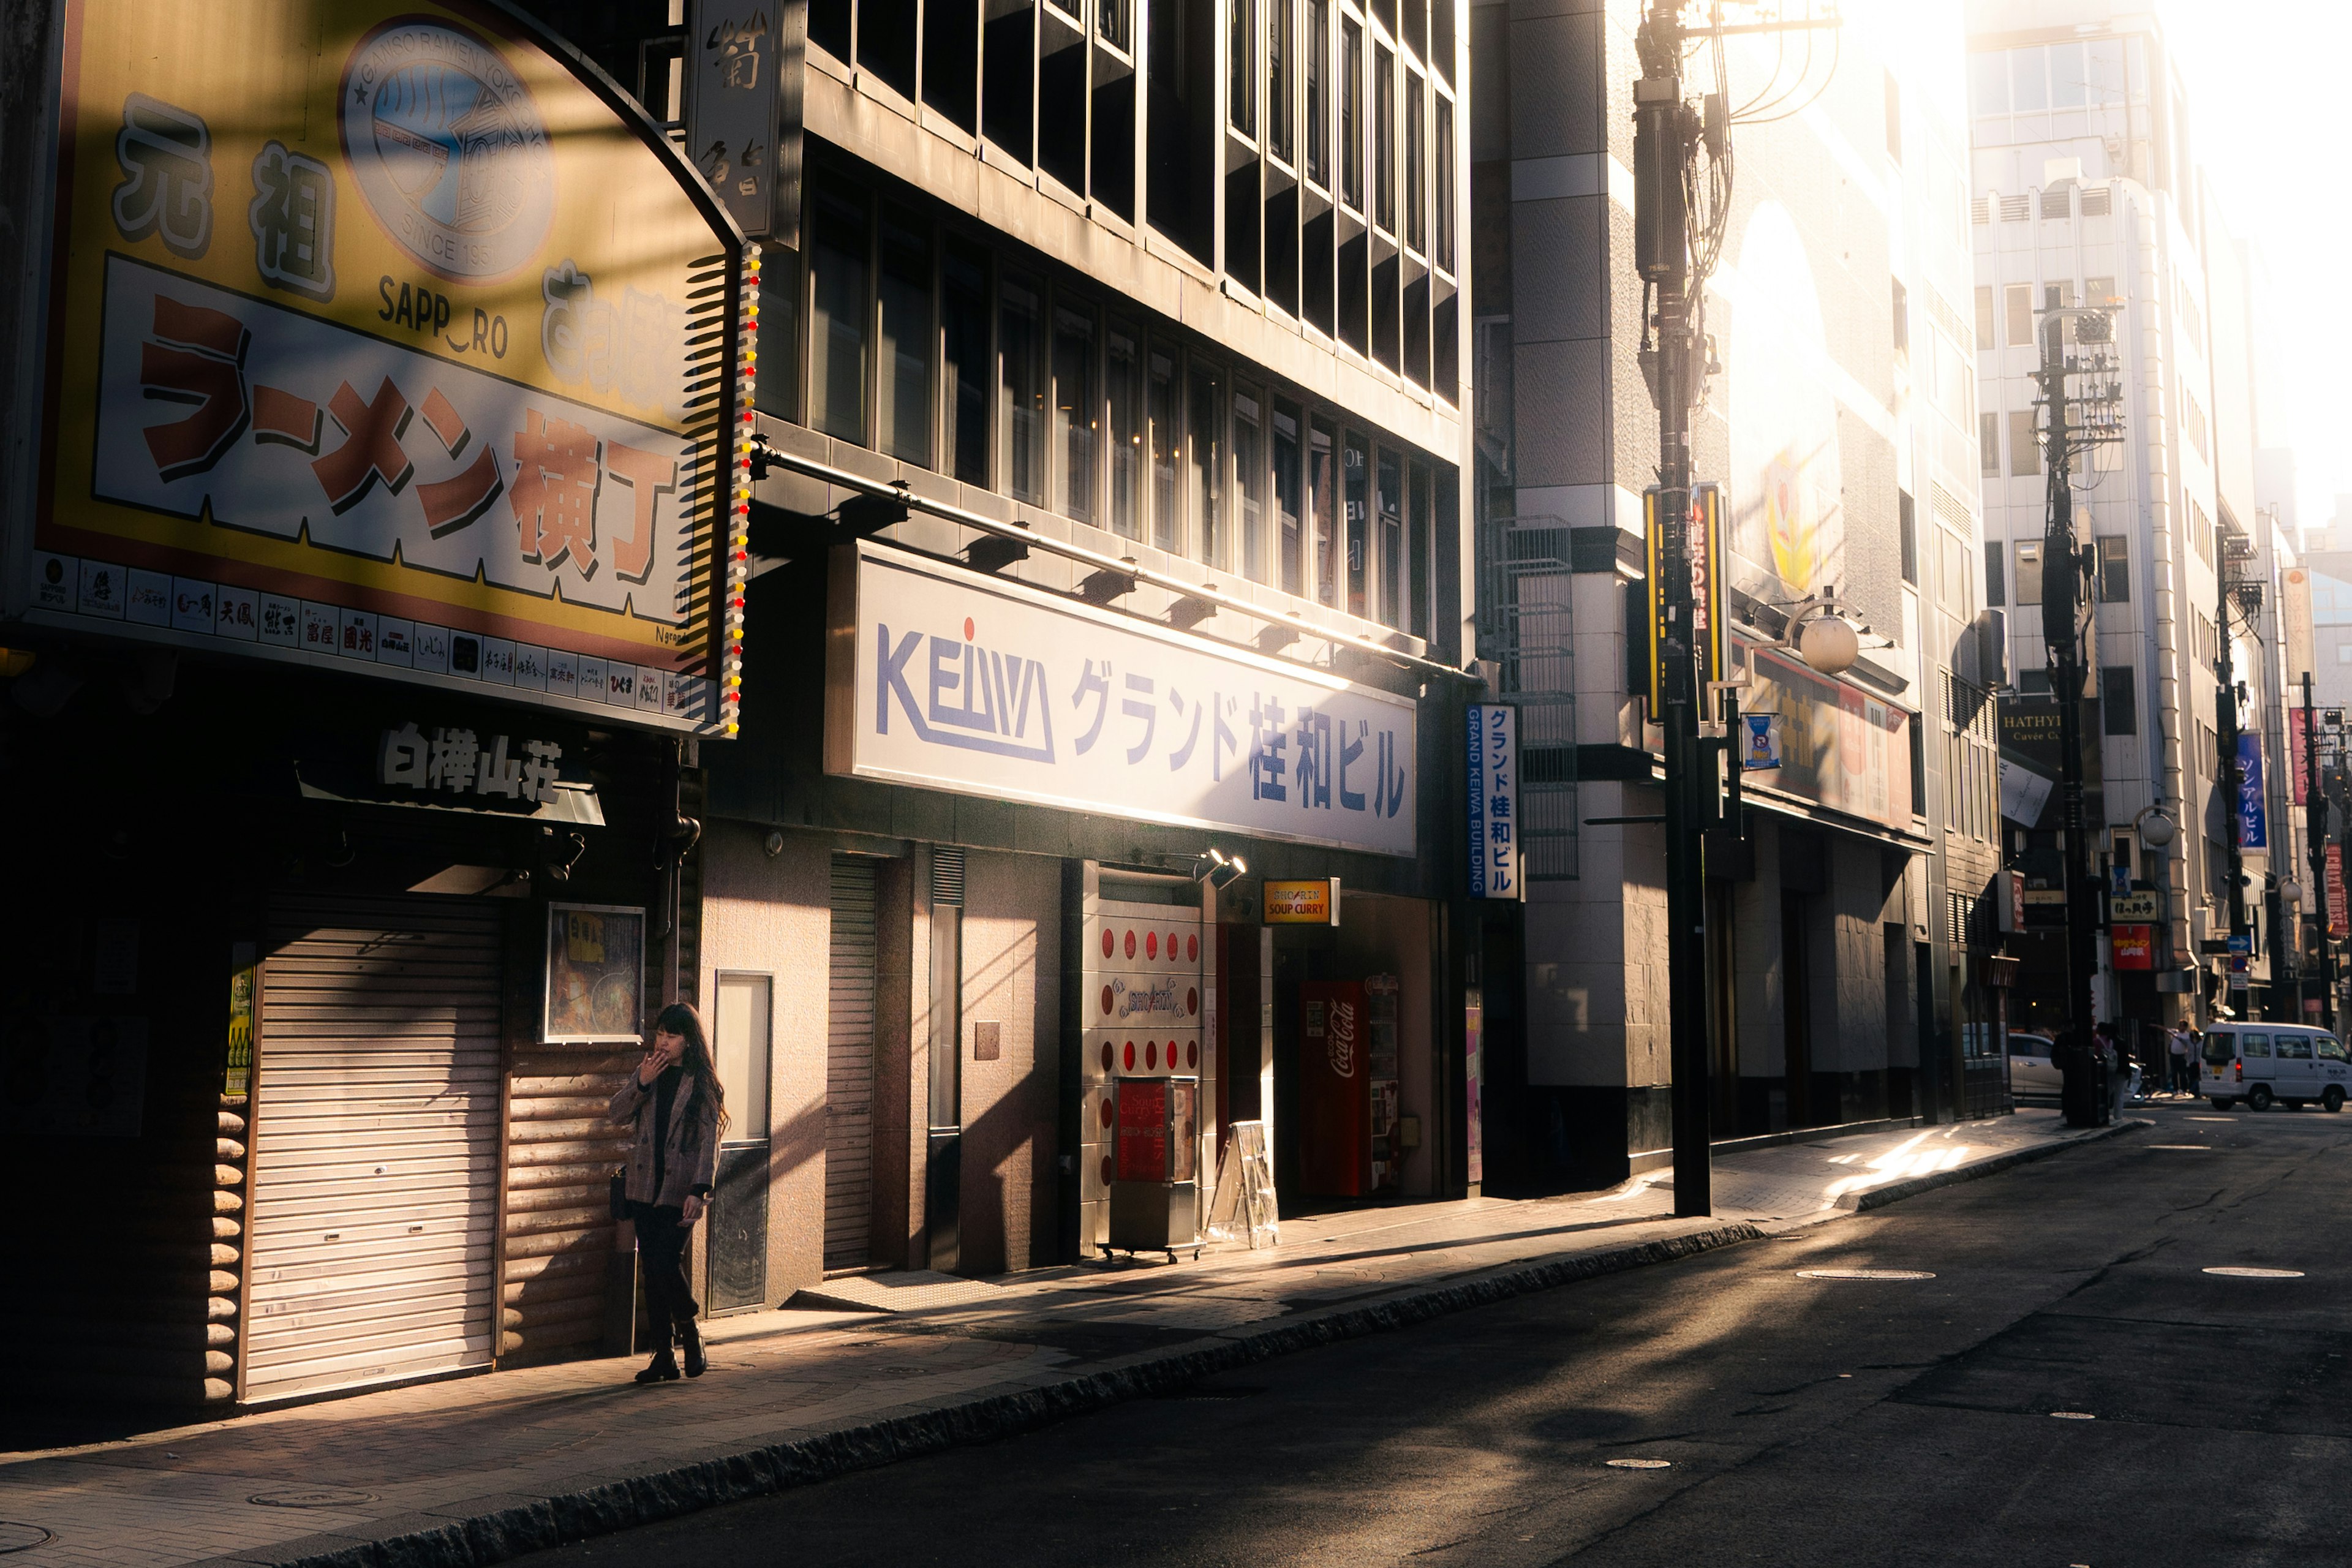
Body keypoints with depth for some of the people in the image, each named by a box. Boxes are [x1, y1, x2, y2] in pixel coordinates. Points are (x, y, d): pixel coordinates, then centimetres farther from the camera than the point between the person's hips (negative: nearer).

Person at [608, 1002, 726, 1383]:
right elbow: (618, 1116, 4)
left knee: (665, 1263, -13)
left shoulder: (702, 1083, -4)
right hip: (644, 1187, 5)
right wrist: (641, 1083, -11)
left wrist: (700, 1191, -17)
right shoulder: (646, 1072, 10)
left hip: (680, 1189, -5)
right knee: (651, 1269, 5)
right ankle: (663, 1356, 13)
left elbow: (709, 1140, -8)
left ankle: (690, 1335, 11)